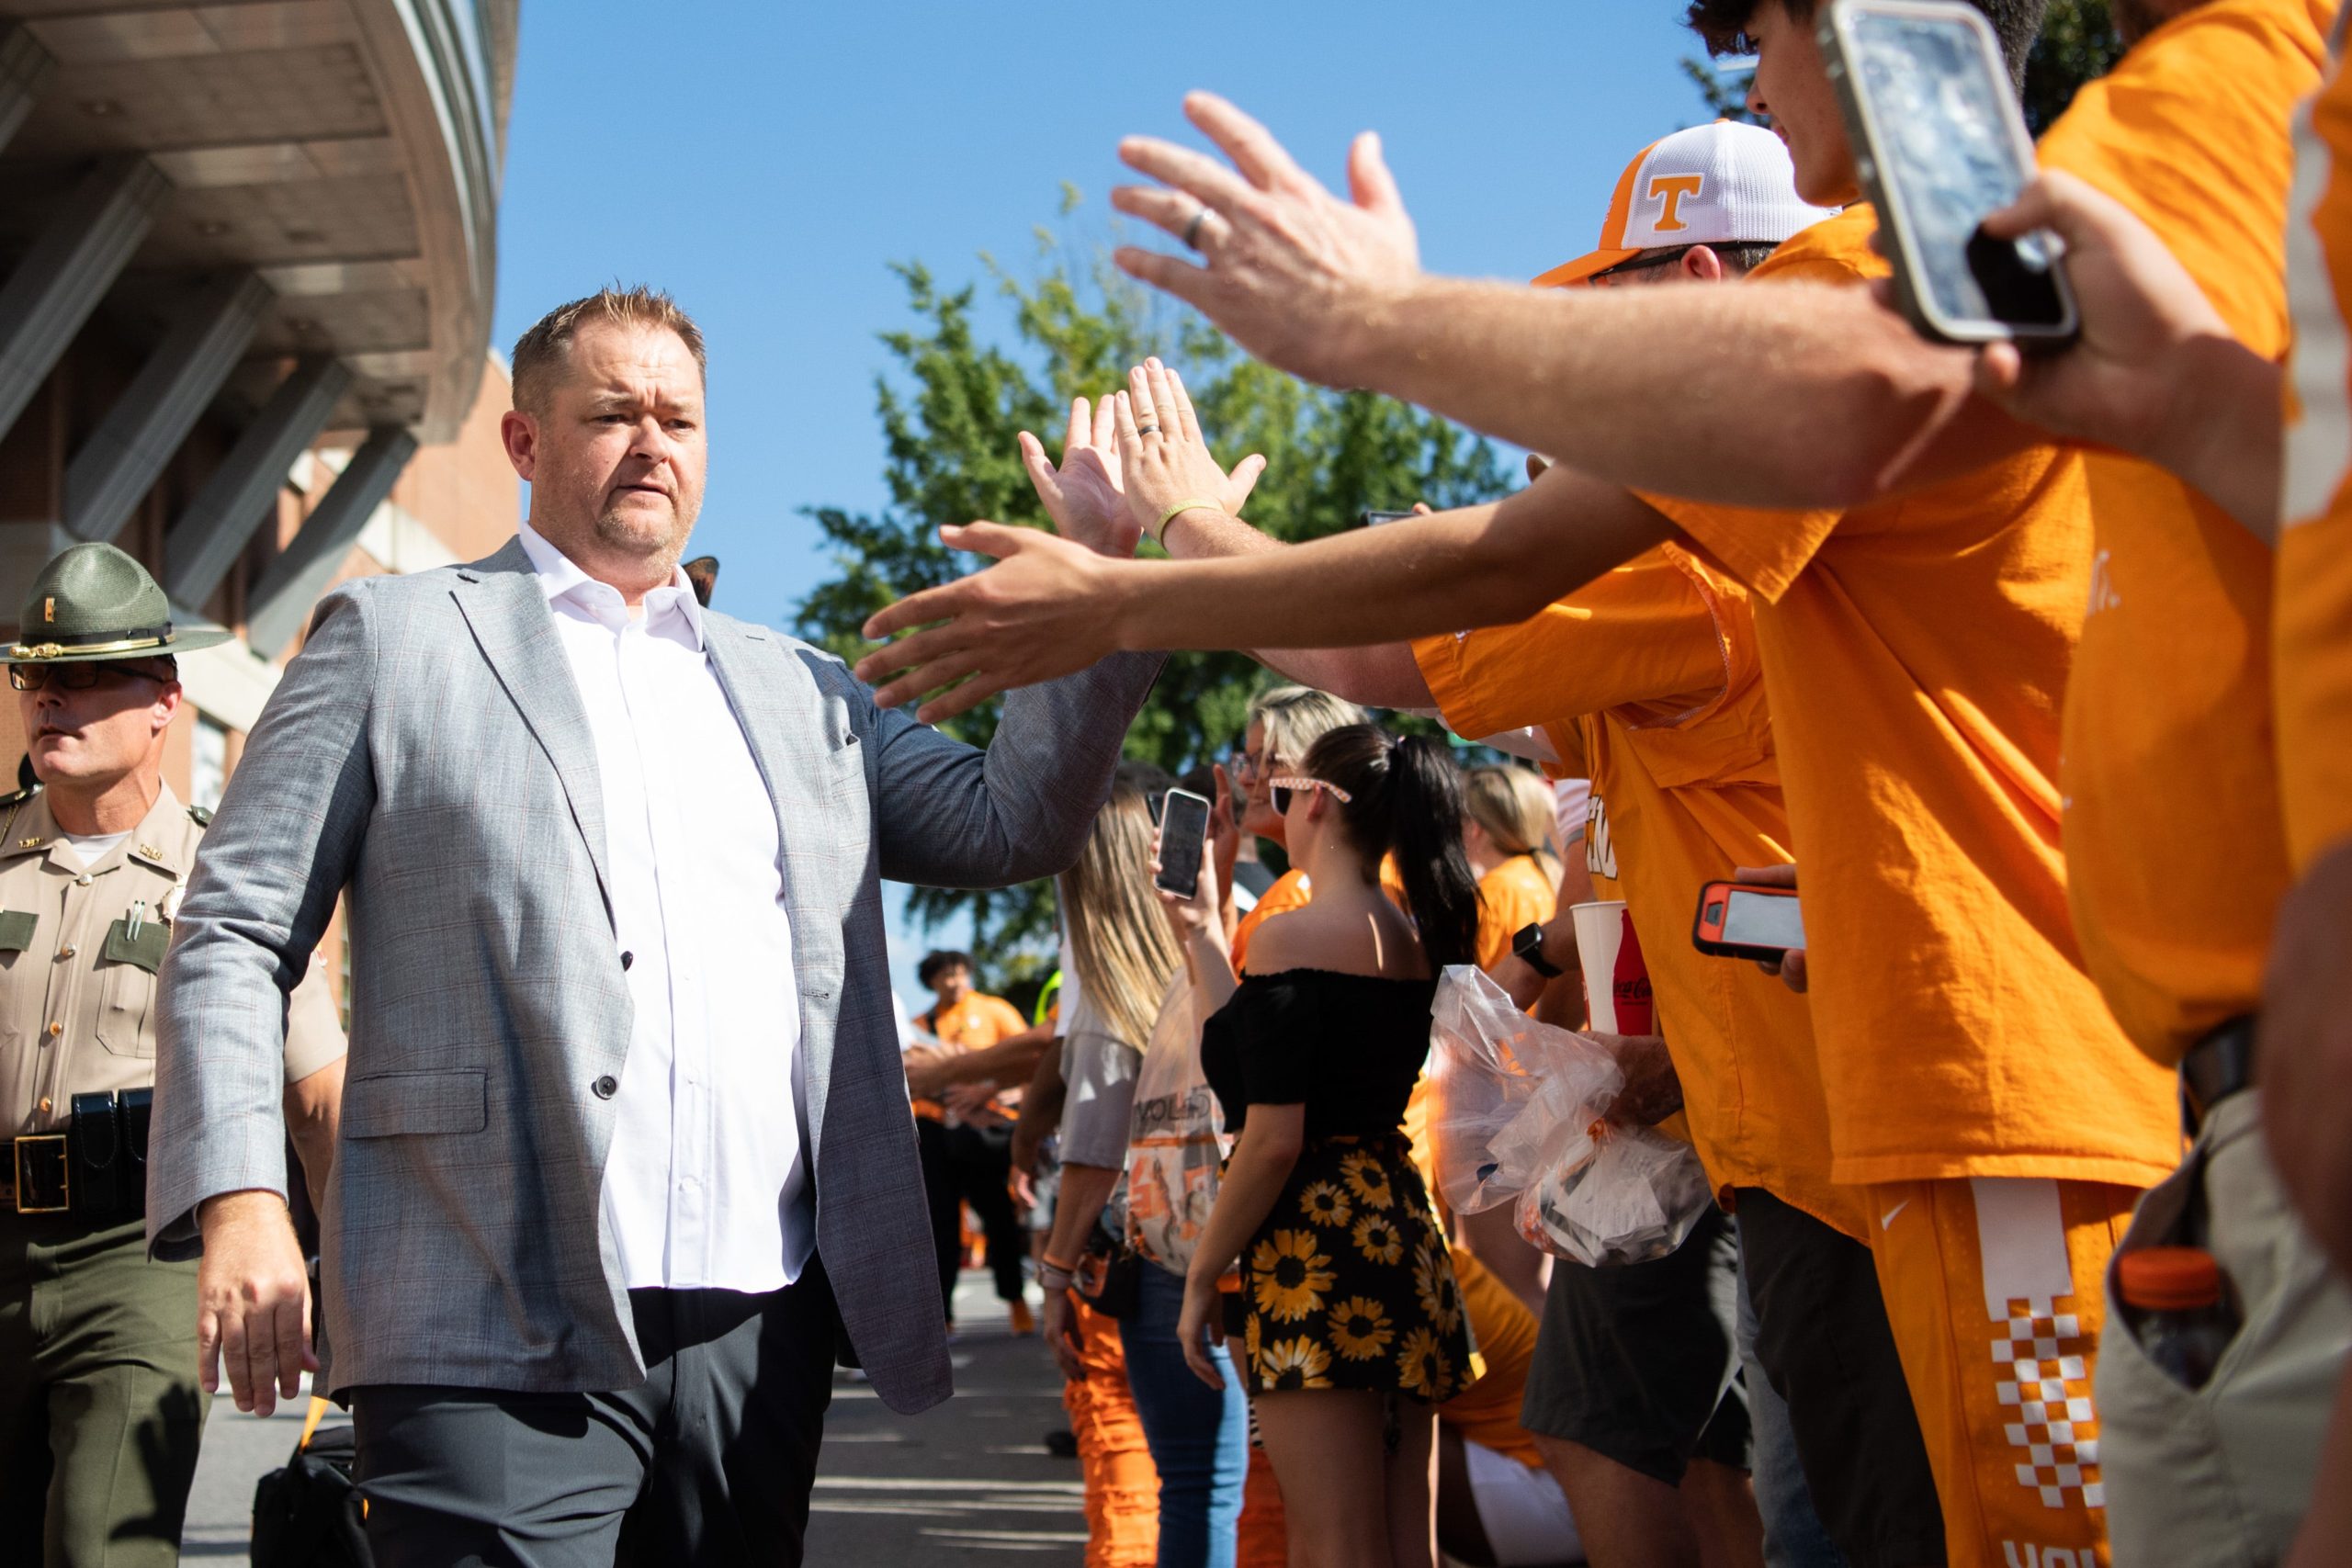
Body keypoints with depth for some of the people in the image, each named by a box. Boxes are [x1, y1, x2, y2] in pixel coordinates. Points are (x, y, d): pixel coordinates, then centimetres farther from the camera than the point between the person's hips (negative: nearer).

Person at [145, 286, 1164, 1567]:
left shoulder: (794, 686, 20)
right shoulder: (395, 638, 8)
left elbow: (1008, 825, 13)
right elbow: (233, 934, 4)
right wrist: (236, 1201, -11)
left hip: (764, 1331, 5)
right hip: (501, 1339, -4)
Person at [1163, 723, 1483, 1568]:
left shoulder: (1290, 936, -11)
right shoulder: (1415, 943, 12)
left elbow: (1272, 1137, -17)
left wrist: (1201, 1277, -8)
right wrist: (1205, 935, 29)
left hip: (1313, 1244, -8)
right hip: (1404, 1228, 9)